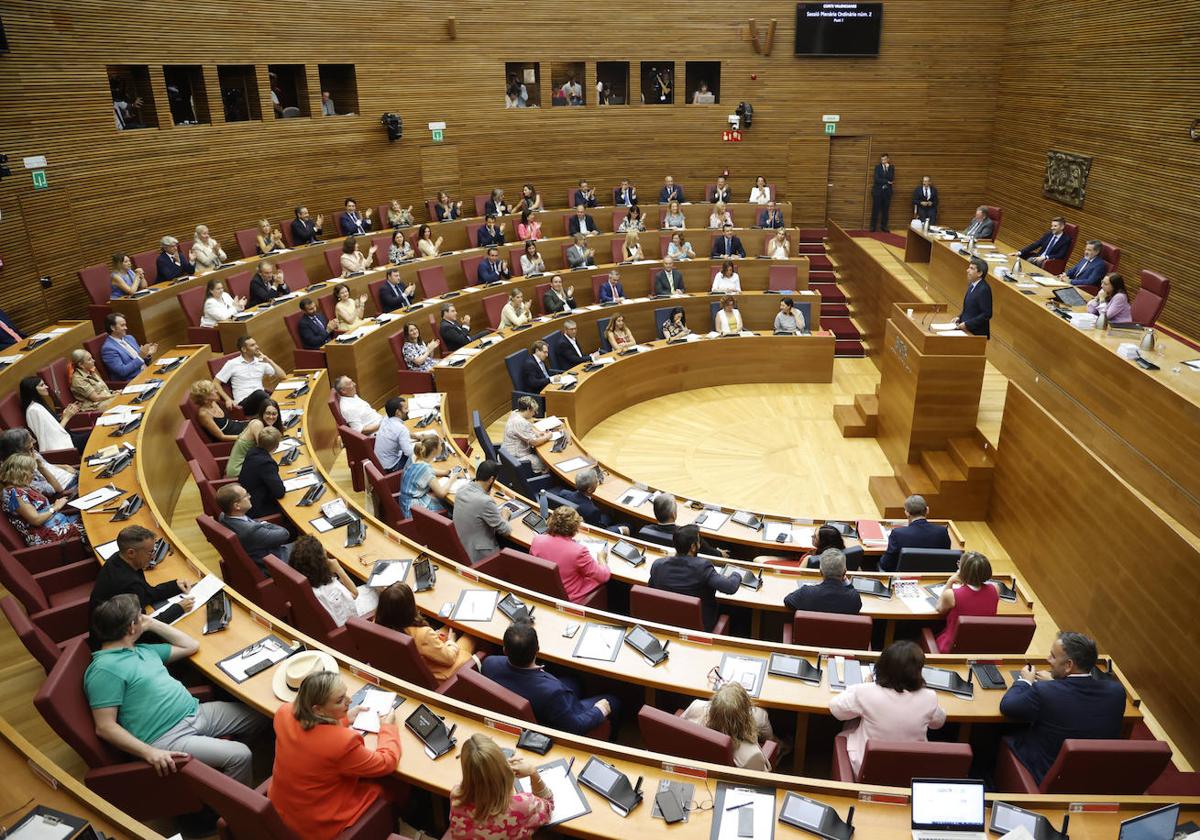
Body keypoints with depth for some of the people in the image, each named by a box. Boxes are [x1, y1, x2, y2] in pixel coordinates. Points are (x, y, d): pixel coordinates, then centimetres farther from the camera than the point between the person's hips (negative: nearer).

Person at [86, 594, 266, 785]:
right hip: (169, 739, -9)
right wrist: (149, 752, -29)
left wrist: (153, 624, 16)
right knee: (239, 756, -23)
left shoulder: (142, 649, 15)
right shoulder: (104, 669, -12)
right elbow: (105, 728, -18)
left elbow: (191, 646, 25)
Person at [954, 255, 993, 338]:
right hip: (967, 330, 8)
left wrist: (967, 324, -20)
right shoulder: (972, 285, 8)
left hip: (977, 333, -8)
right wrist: (960, 317, 5)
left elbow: (987, 314, -20)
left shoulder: (984, 289, -19)